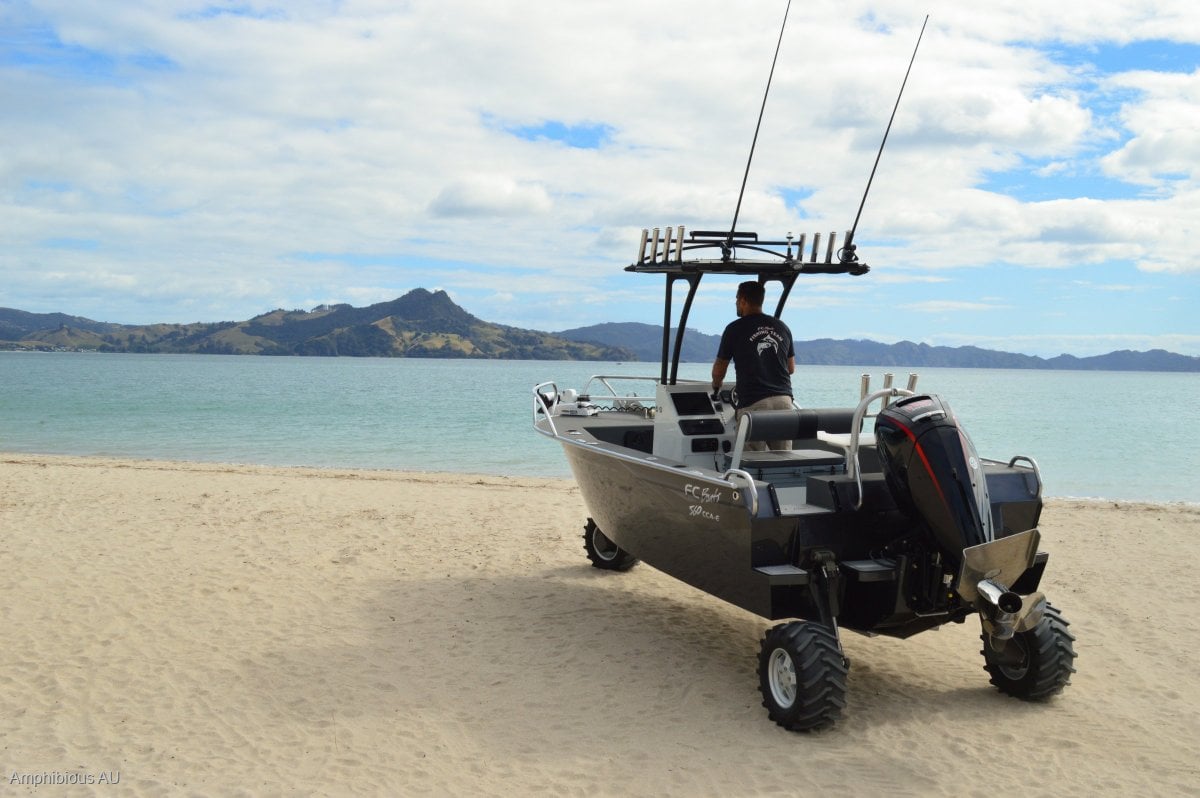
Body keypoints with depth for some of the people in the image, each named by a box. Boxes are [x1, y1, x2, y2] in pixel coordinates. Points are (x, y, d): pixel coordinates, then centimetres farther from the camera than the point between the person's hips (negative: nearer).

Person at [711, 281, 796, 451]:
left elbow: (719, 369, 9)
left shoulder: (735, 329, 0)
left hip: (753, 403, -4)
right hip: (784, 400, 4)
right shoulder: (782, 327, 14)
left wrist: (715, 386, 30)